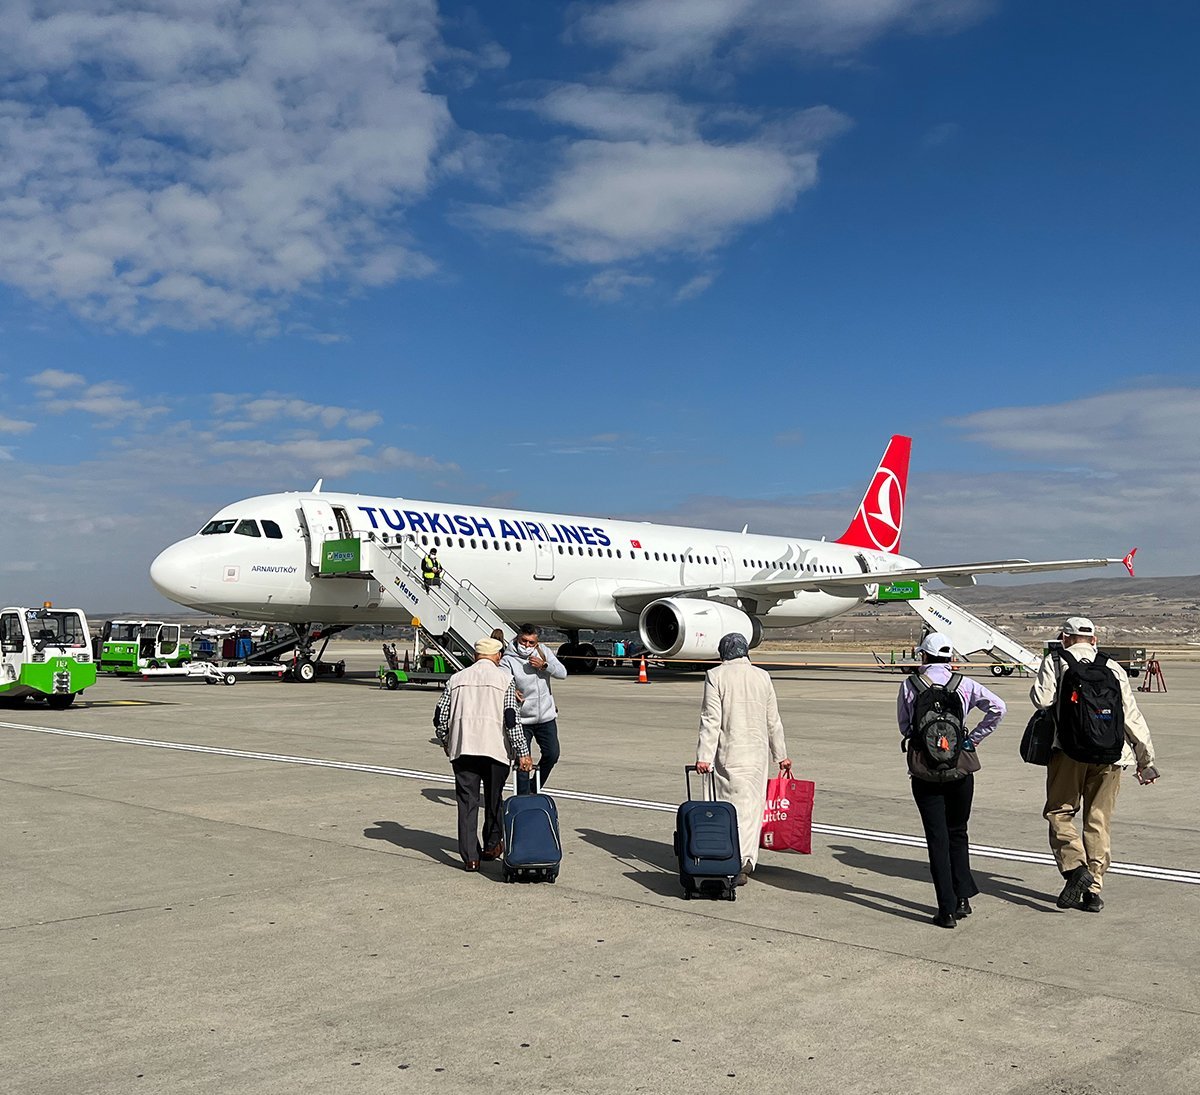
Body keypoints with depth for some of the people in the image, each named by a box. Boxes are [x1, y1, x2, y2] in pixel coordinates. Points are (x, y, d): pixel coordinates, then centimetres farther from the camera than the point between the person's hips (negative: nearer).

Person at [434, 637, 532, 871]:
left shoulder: (457, 678, 11)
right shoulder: (504, 678, 2)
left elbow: (440, 717, 9)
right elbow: (511, 720, -7)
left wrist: (446, 743, 26)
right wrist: (522, 753, -5)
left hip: (462, 748, 2)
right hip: (495, 747, -1)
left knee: (467, 801, 4)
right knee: (494, 799, 17)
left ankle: (470, 857, 1)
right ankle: (492, 846, 29)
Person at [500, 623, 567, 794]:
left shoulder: (544, 652, 3)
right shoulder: (508, 660, -11)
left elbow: (562, 673, -2)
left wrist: (544, 665, -18)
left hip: (546, 716, 4)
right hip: (521, 720, -4)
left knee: (552, 754, 8)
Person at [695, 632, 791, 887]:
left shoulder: (715, 676, -5)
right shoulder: (763, 677, 6)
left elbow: (711, 720, -11)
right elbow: (773, 721, 11)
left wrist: (704, 756, -11)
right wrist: (781, 755, 19)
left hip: (728, 753, -3)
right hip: (757, 752, 3)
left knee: (731, 806, 1)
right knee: (753, 806, 9)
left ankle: (734, 864, -4)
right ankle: (746, 860, 8)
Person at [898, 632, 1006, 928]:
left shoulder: (910, 685, -2)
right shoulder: (964, 684, 0)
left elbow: (904, 726, 4)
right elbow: (997, 707, -5)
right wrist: (974, 738, 2)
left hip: (924, 772, -1)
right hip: (961, 768, 2)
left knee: (937, 837, 3)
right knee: (957, 833, 19)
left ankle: (947, 909, 2)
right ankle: (962, 898, 20)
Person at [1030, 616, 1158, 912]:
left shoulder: (1055, 660, 4)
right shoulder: (1113, 668, 13)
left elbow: (1042, 699, -8)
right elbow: (1132, 716, 11)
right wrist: (1146, 759, 16)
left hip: (1068, 751, -3)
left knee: (1059, 811, 8)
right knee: (1098, 821, 9)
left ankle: (1074, 867, -13)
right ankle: (1093, 890, 9)